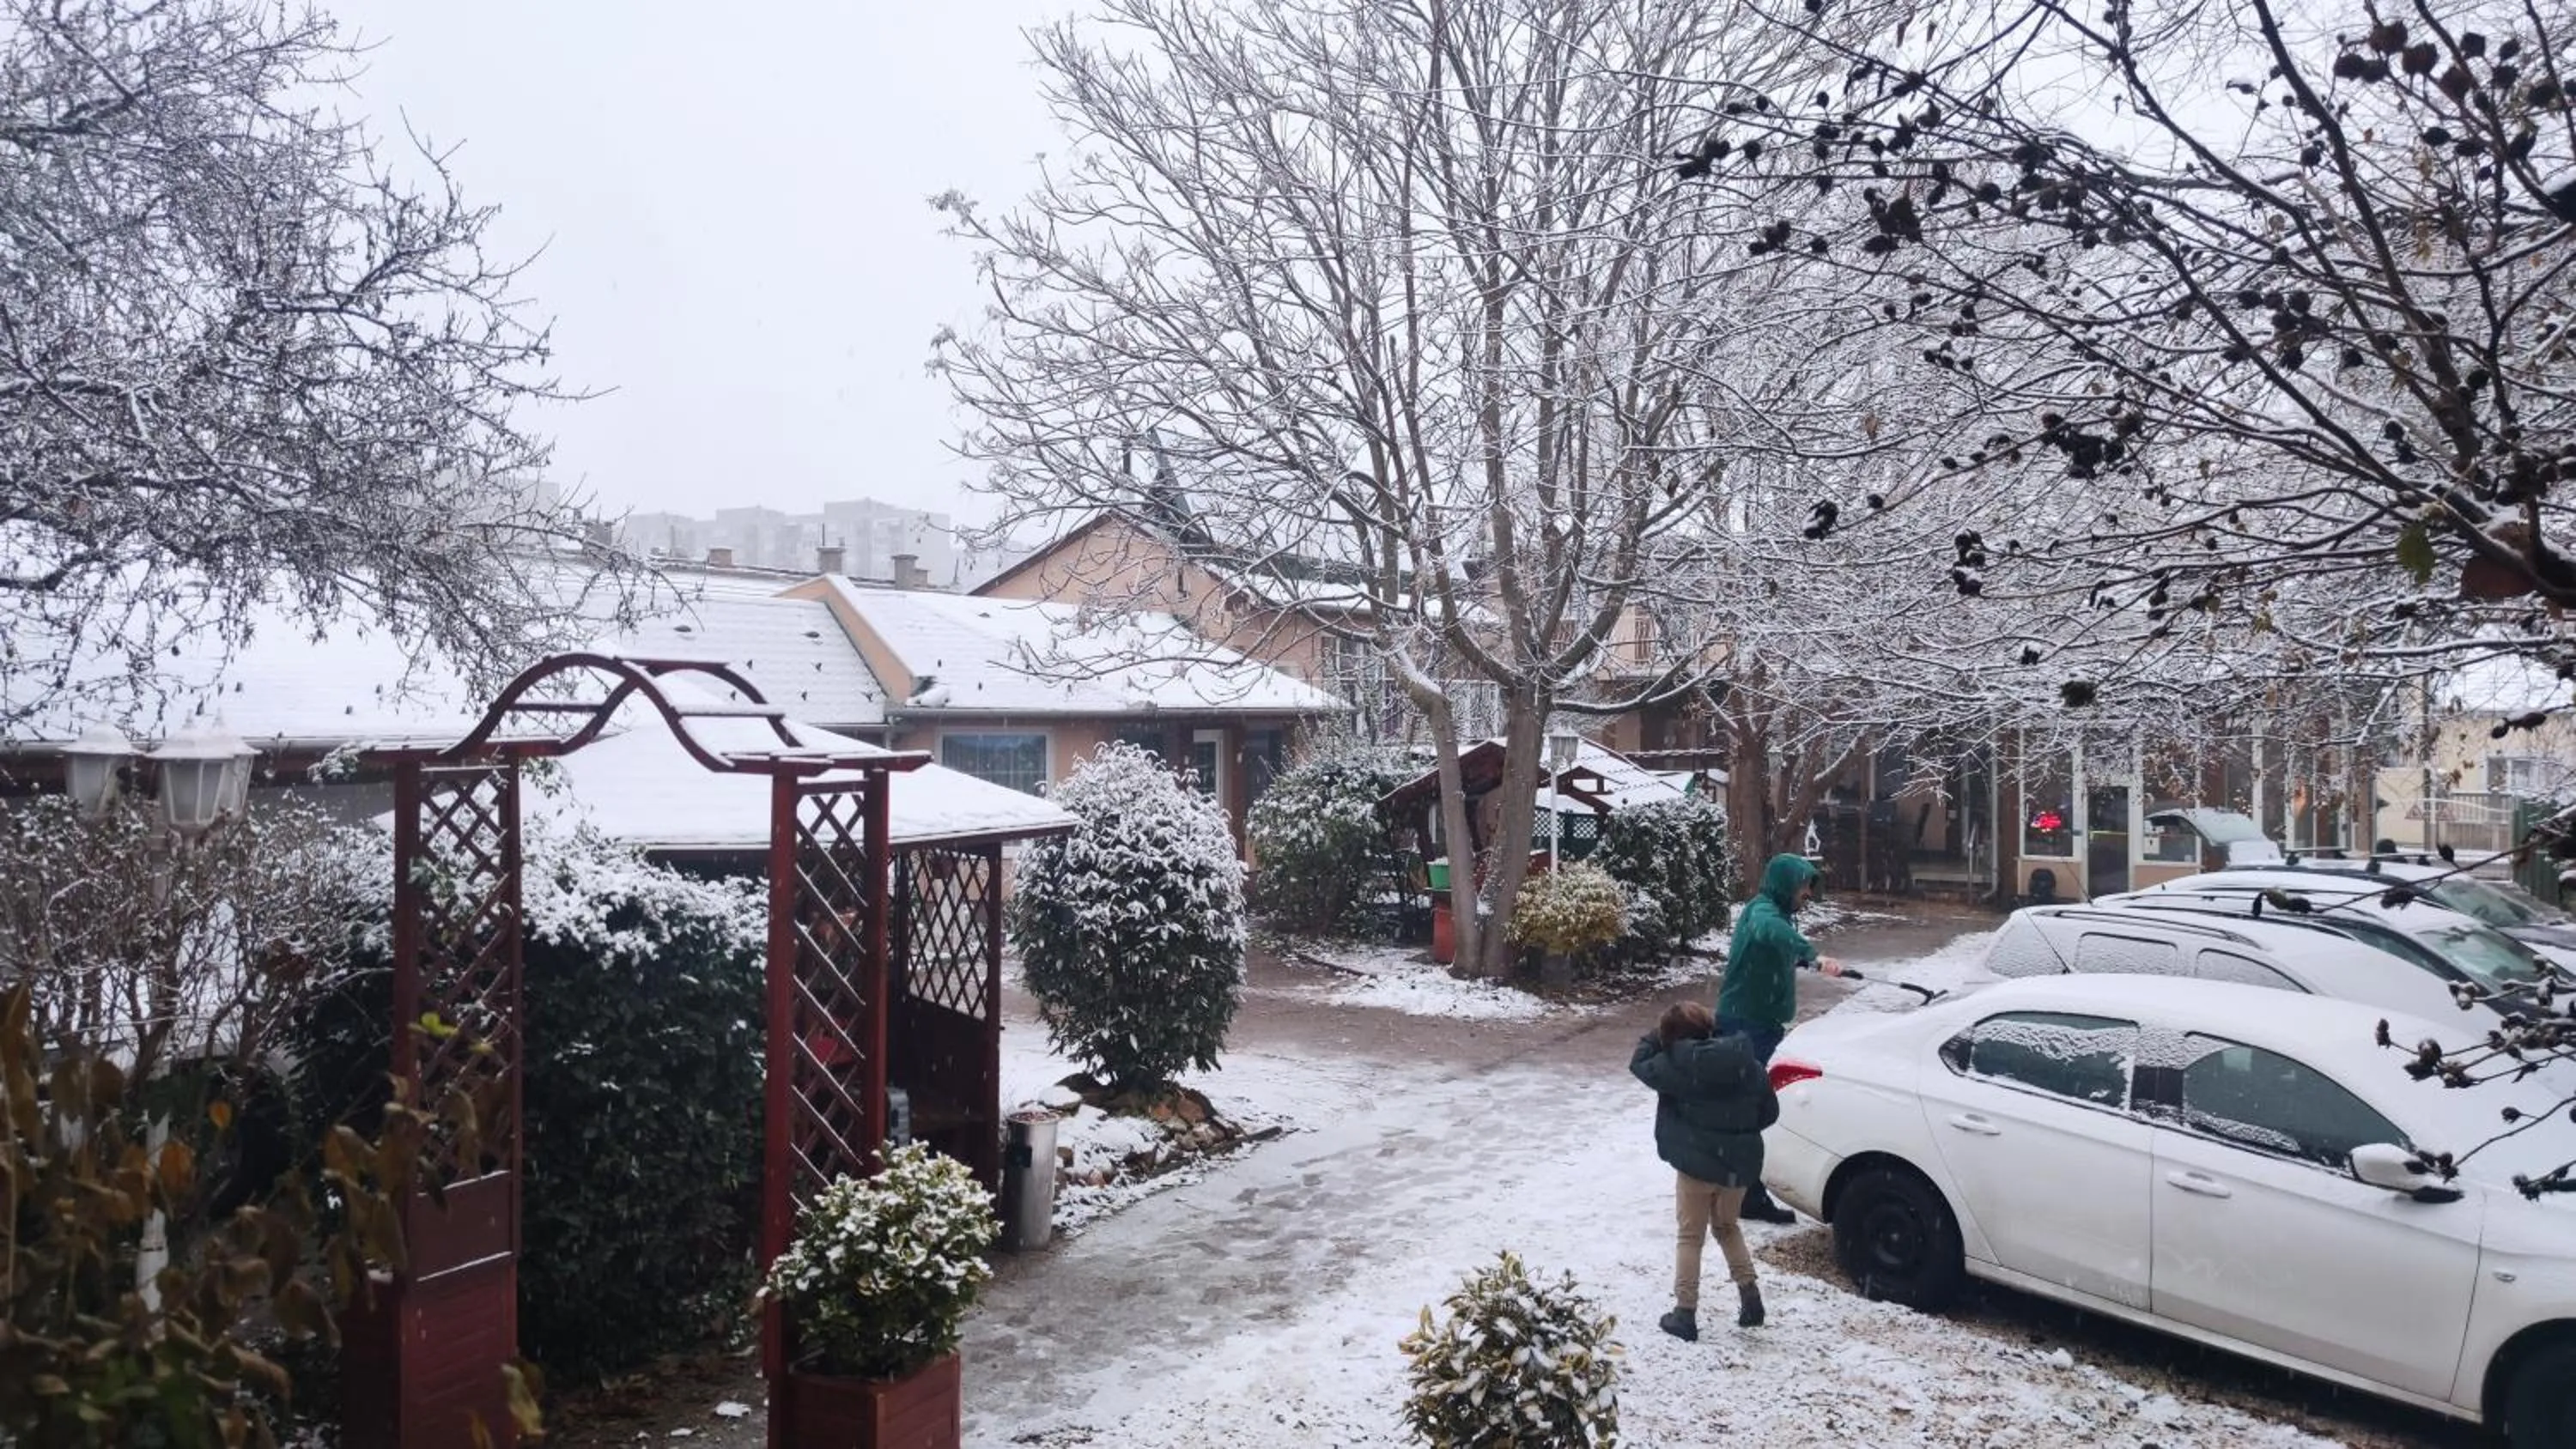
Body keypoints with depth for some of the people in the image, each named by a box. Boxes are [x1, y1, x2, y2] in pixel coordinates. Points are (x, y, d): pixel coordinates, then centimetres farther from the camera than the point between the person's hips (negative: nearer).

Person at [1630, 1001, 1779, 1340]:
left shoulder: (1676, 1065, -14)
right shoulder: (1747, 1063, -1)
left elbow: (1640, 1065, 2)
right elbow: (1769, 1111, 7)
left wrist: (1654, 1038, 13)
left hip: (1696, 1162, -4)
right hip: (1739, 1163, 4)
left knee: (1690, 1237, 10)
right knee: (1727, 1227, 26)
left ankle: (1685, 1313, 10)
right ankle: (1749, 1294, 18)